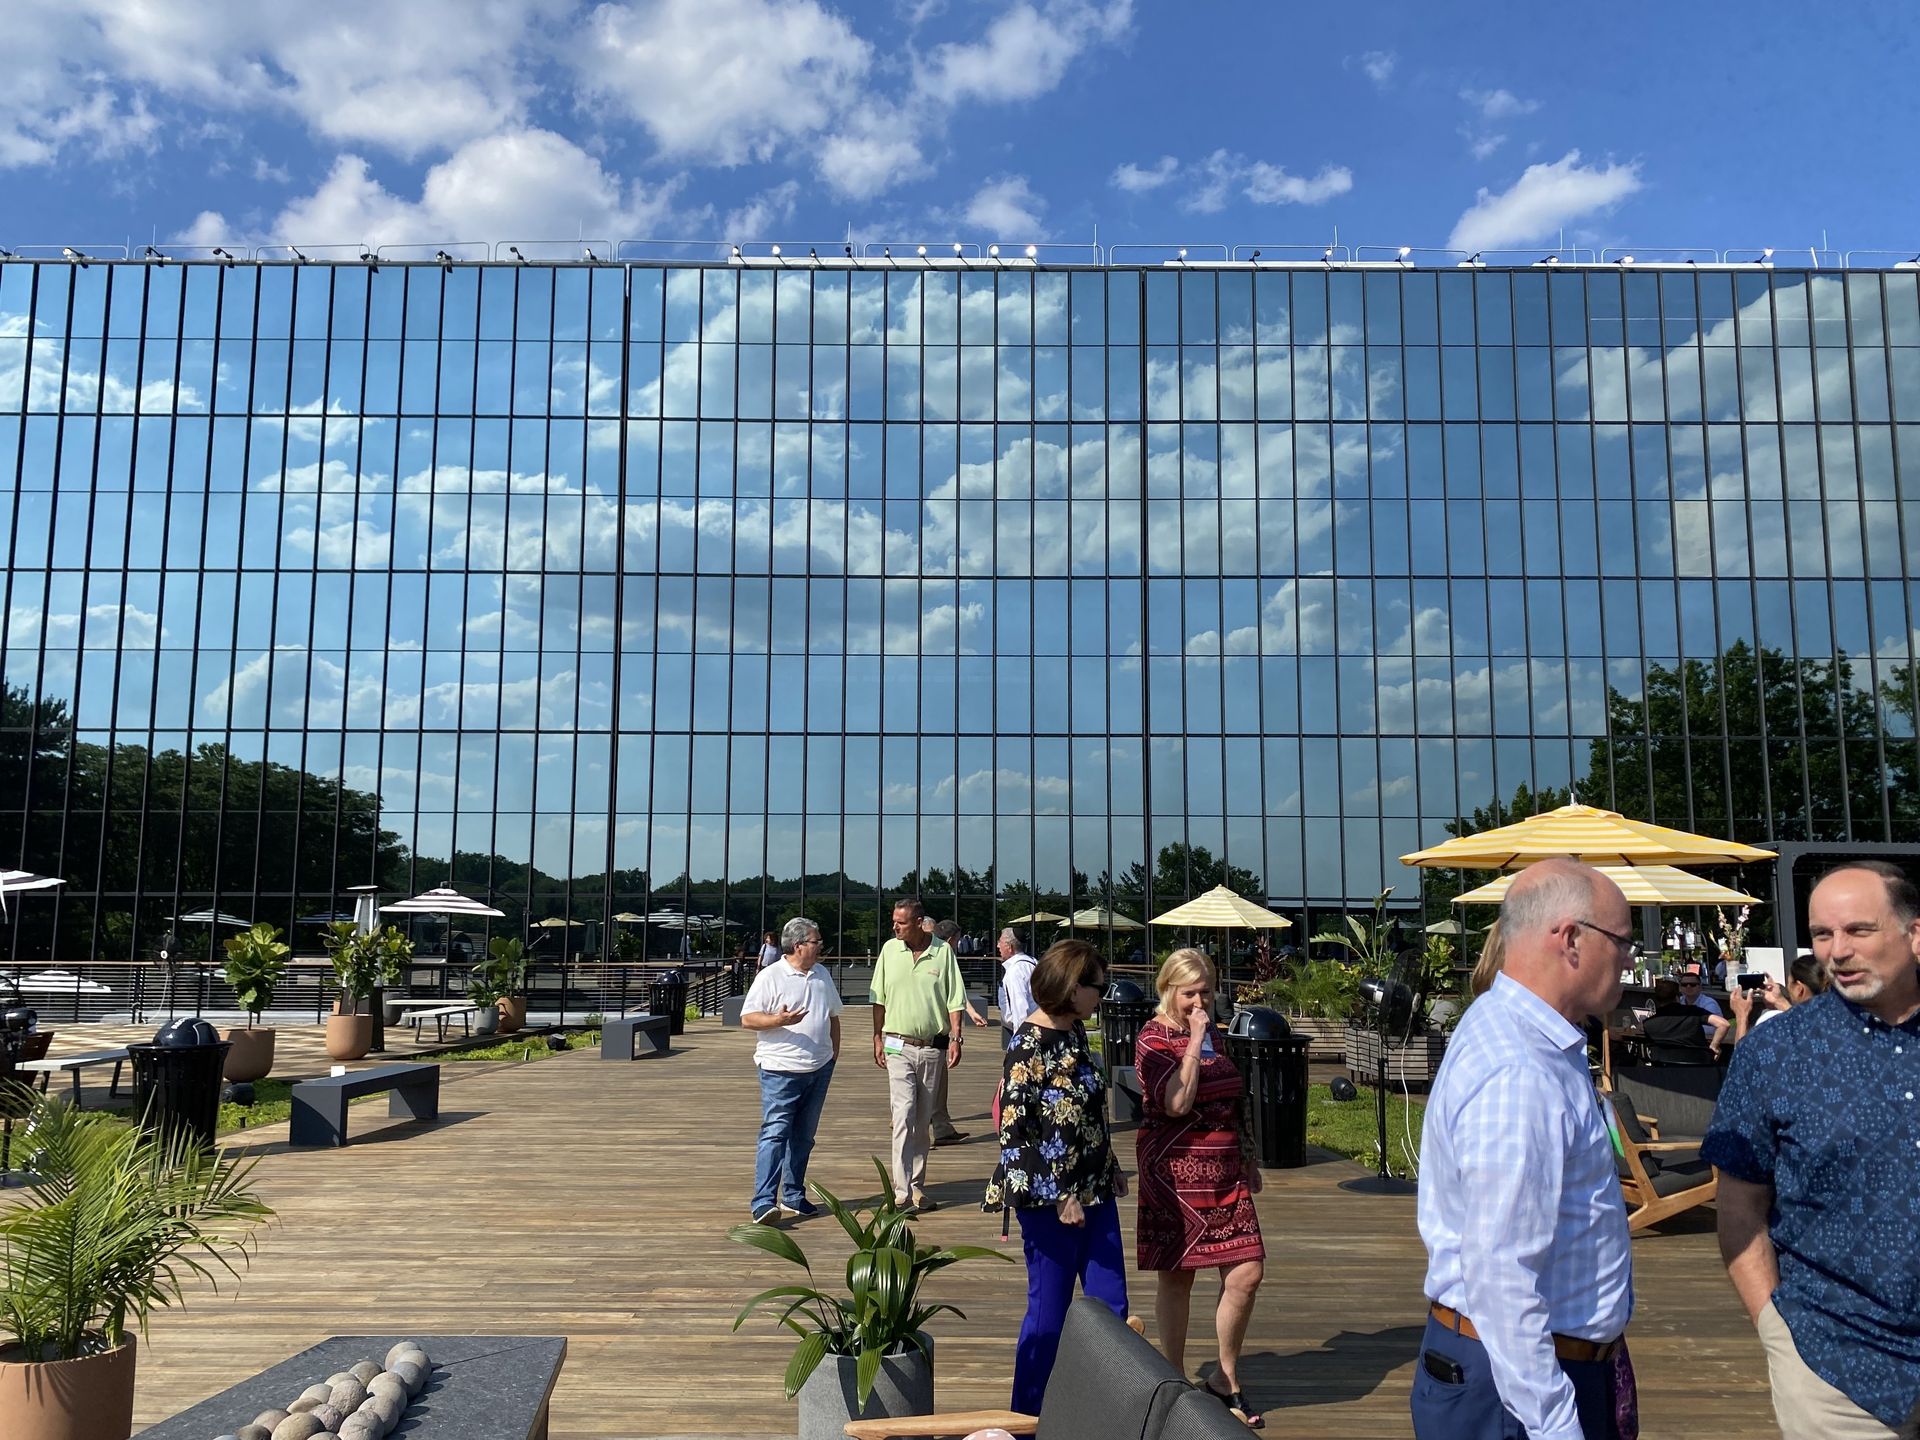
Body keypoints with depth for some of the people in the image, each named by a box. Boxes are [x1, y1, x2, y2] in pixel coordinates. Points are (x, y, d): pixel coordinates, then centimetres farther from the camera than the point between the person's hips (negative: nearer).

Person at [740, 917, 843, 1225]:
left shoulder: (822, 975, 13)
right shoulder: (770, 977, -8)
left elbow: (833, 1016, 23)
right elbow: (747, 1019, -11)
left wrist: (834, 1051, 17)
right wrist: (778, 1020, -26)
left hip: (819, 1069, 7)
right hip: (781, 1070, -7)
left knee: (804, 1136, 13)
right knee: (775, 1133, -12)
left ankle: (794, 1194, 24)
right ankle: (763, 1202, -12)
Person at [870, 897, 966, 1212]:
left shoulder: (943, 952, -2)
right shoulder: (889, 950, 2)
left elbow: (955, 1000, 0)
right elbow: (879, 999, 7)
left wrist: (955, 1039, -6)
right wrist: (878, 1038, 4)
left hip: (933, 1047, 1)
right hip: (899, 1046, -1)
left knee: (923, 1121, 10)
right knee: (903, 1115, -11)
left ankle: (917, 1184, 23)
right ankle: (902, 1190, -12)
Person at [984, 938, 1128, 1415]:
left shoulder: (1075, 1031, 5)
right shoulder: (1030, 1046, -19)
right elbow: (1014, 1131, -19)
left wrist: (1111, 1168, 14)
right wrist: (1059, 1196, -17)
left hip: (1094, 1191, 8)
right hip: (1049, 1200, -8)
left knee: (1111, 1307, 11)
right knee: (1049, 1315, 5)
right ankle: (1028, 1420, 23)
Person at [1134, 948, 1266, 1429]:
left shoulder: (1213, 1033, 13)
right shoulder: (1153, 1038, -9)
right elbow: (1177, 1103, -24)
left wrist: (1249, 1160, 23)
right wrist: (1196, 1041, -20)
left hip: (1225, 1174, 6)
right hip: (1176, 1174, -6)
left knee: (1247, 1274, 0)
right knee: (1176, 1279, 4)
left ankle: (1226, 1380, 18)